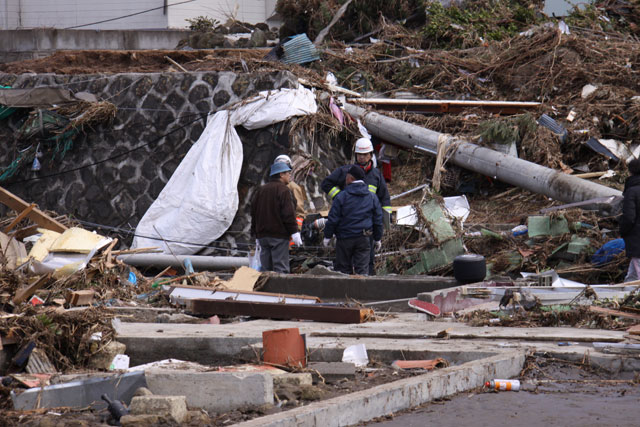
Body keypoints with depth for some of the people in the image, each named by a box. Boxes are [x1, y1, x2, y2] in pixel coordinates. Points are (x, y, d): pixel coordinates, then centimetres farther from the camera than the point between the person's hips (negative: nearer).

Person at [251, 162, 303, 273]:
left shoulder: (261, 190, 16)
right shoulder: (283, 190, -7)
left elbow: (254, 213, 19)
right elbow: (288, 213, -15)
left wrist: (256, 235, 24)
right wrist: (294, 232, -12)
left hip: (262, 235, 7)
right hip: (278, 235, -7)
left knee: (266, 267, 8)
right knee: (281, 268, -8)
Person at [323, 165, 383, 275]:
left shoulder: (341, 197, -8)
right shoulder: (372, 198, 4)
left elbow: (333, 219, -7)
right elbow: (378, 220, 9)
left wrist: (327, 237, 3)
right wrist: (377, 239, 19)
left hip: (344, 238, -3)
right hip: (364, 239, 3)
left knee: (343, 267, 7)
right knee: (362, 268, 1)